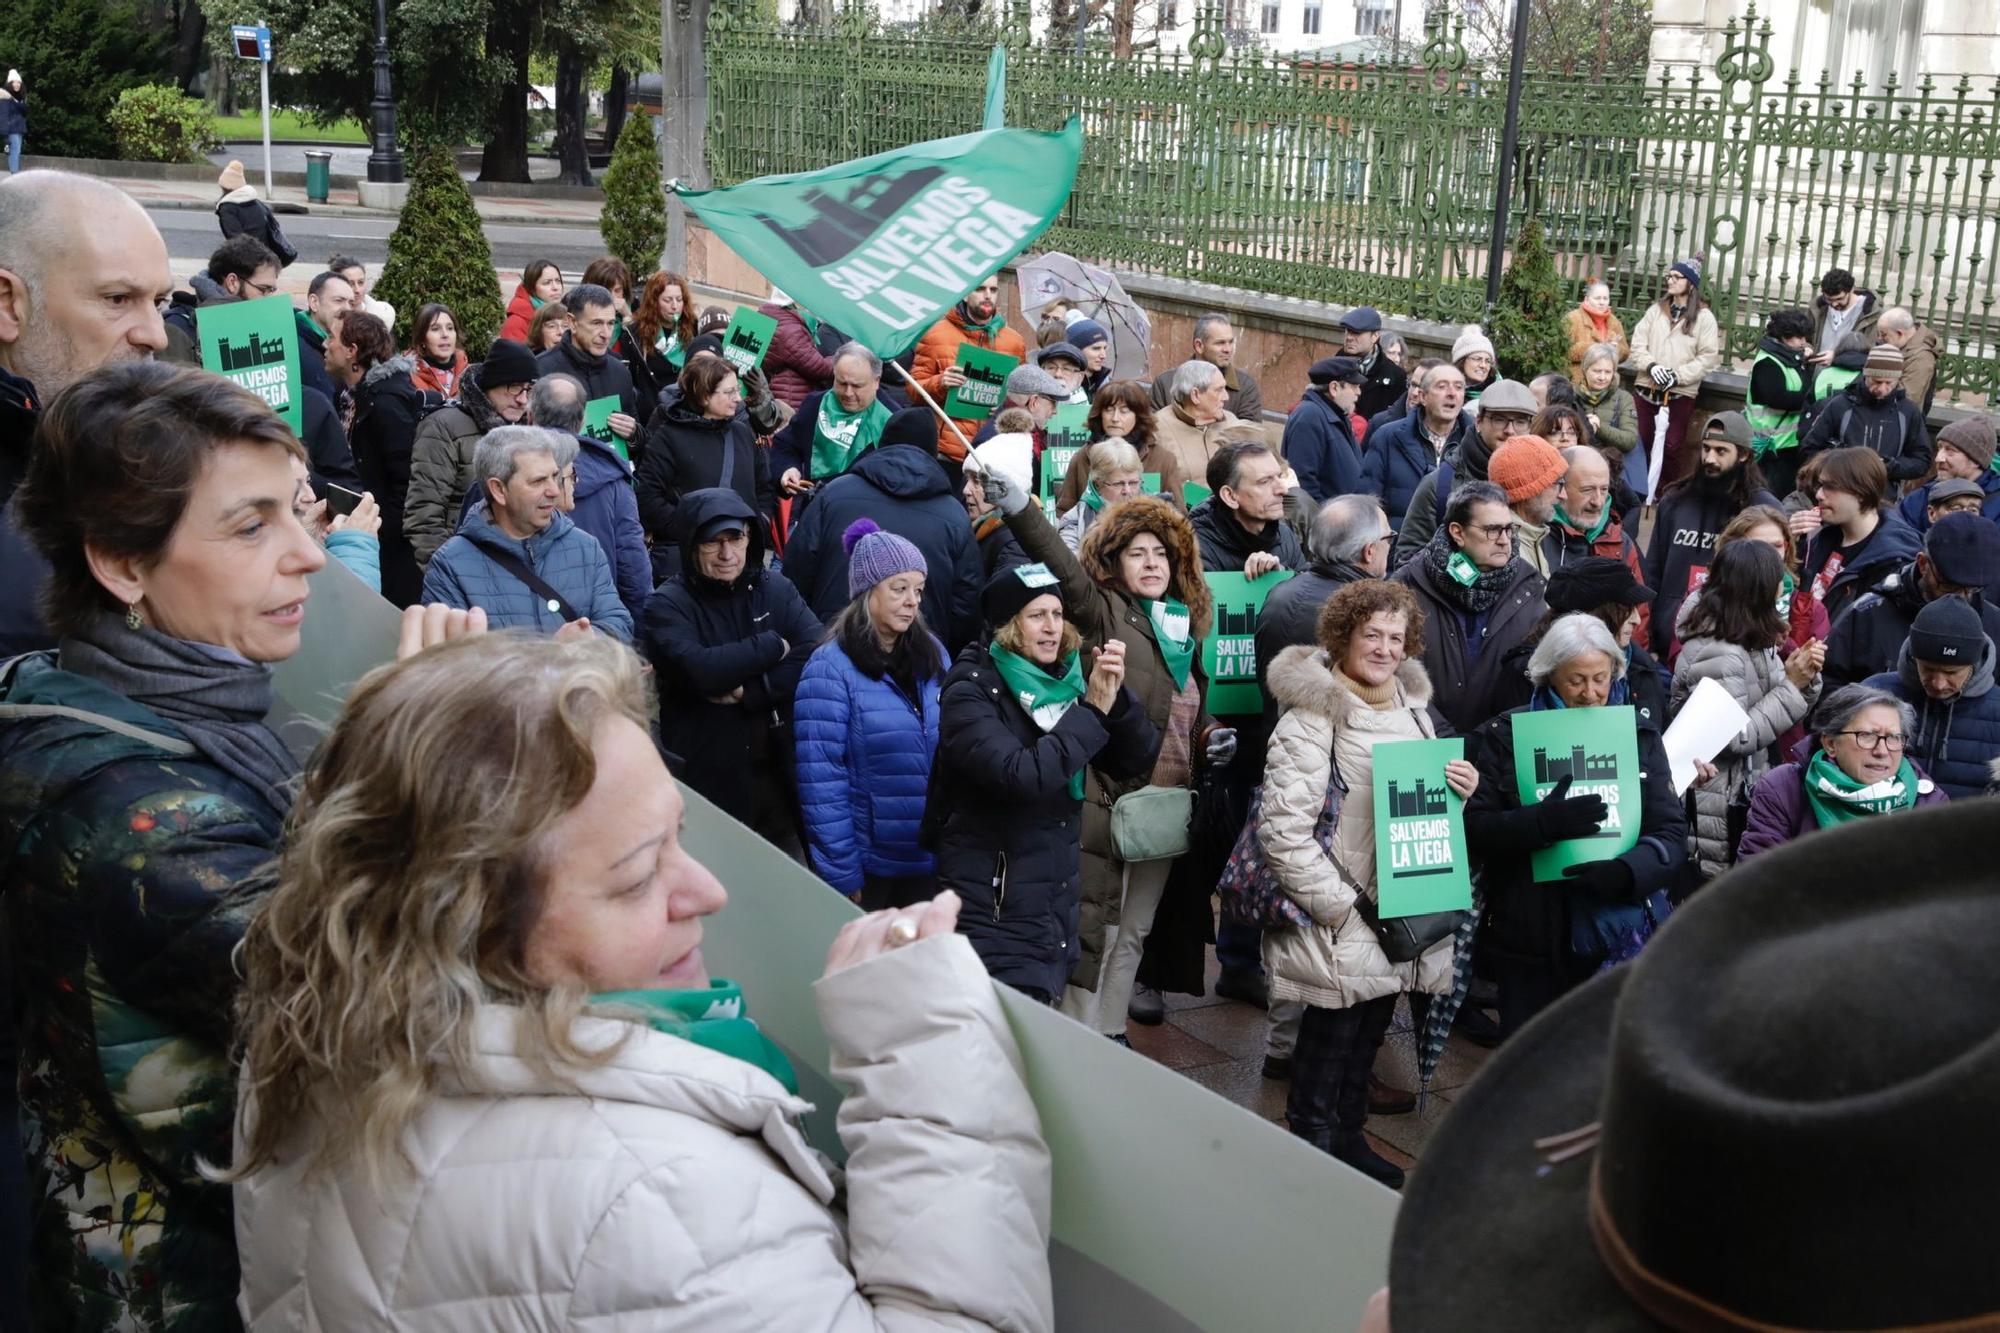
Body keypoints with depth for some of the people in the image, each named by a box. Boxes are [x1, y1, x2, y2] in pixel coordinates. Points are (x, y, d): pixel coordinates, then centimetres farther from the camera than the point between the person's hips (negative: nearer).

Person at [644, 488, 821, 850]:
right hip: (707, 779, -4)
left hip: (780, 771, 4)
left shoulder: (775, 588, 5)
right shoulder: (666, 606, -7)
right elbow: (700, 671, -25)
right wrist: (772, 646, -12)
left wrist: (748, 692, -19)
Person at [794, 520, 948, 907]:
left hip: (931, 859, 5)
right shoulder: (831, 667, -14)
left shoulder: (932, 654, 5)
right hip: (868, 864, -5)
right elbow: (821, 781, -16)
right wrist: (842, 875, -16)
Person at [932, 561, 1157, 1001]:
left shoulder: (1066, 680, 5)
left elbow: (1135, 762, 3)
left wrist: (1116, 697, -14)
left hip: (1060, 907, 6)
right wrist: (1093, 709, -21)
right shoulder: (972, 693, -13)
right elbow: (1023, 776, -28)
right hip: (997, 911, -6)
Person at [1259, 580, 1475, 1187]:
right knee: (1331, 1035, 3)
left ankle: (1348, 1136, 36)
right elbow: (1284, 830, -21)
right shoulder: (1312, 719, -15)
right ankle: (1312, 1149, 20)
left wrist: (1462, 789, 0)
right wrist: (1343, 907, -21)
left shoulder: (1412, 709, 9)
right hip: (1338, 927, -7)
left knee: (1370, 1033, 18)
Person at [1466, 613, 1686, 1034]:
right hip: (1531, 941, -1)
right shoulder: (1506, 735, 1)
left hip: (1622, 936, 1)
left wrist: (1626, 873, -19)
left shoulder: (1639, 734, 8)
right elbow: (1473, 829, -8)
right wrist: (1543, 822, -25)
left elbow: (1672, 833, 1)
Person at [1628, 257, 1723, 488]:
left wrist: (1678, 376, -17)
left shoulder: (1704, 317, -2)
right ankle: (1640, 490, 19)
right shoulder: (1655, 310, 9)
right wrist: (1651, 366, -13)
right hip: (1646, 388, 4)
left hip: (1680, 393, -4)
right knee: (1640, 442, 8)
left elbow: (1708, 358, -7)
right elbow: (1638, 344, 5)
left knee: (1672, 446, -2)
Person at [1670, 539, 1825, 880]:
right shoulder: (1717, 655, -21)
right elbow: (1738, 738, -23)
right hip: (1721, 807, -9)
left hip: (1749, 793, 9)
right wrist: (1792, 684, -18)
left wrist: (1803, 676, -6)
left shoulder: (1751, 641, 8)